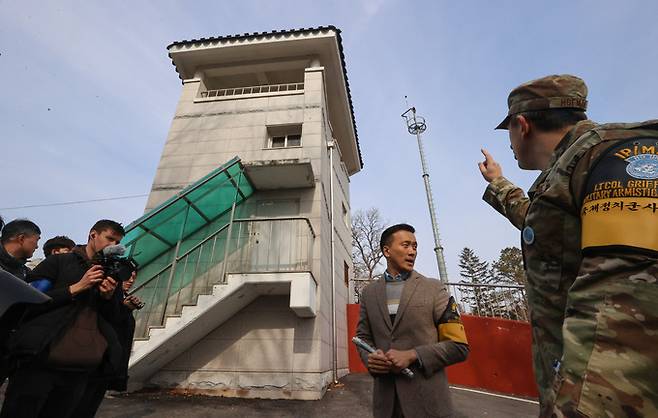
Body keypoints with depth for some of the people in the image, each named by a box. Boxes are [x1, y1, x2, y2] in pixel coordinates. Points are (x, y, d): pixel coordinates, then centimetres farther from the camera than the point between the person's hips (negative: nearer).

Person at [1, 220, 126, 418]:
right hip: (41, 358, -4)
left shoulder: (110, 273, 12)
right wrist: (76, 288, -15)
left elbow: (110, 318, 12)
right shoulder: (58, 262, 2)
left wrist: (109, 297, -9)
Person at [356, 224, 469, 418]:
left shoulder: (434, 288, -6)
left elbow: (459, 346, -6)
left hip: (427, 401, -2)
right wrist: (370, 358, -10)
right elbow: (363, 336, 12)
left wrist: (412, 355, -18)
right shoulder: (368, 293, 3)